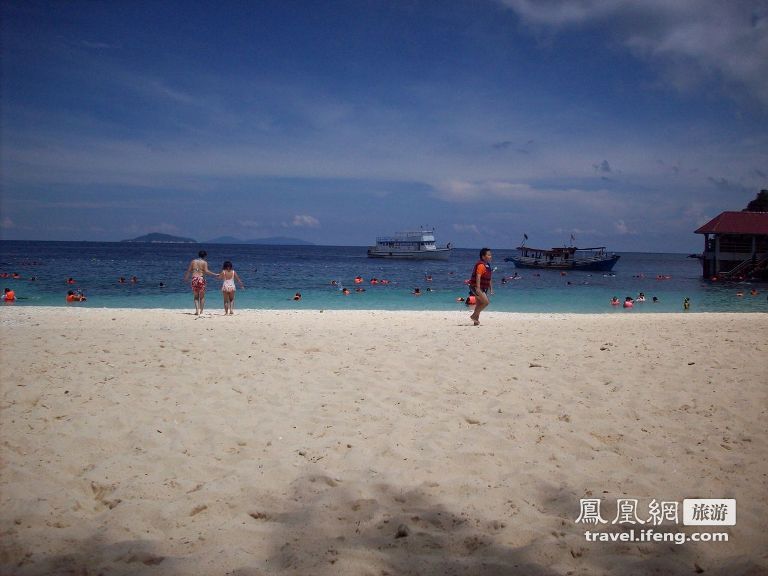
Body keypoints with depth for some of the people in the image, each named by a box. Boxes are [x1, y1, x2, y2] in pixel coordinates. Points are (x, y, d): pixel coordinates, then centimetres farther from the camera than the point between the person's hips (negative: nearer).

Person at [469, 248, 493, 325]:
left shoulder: (487, 265, 15)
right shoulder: (481, 265, -17)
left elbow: (489, 279, 23)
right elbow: (478, 277, -26)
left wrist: (491, 288, 22)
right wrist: (478, 288, -33)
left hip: (483, 288, 10)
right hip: (476, 287, -10)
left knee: (479, 304, 11)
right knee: (486, 302, -15)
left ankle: (476, 320, 17)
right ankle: (474, 316, -6)